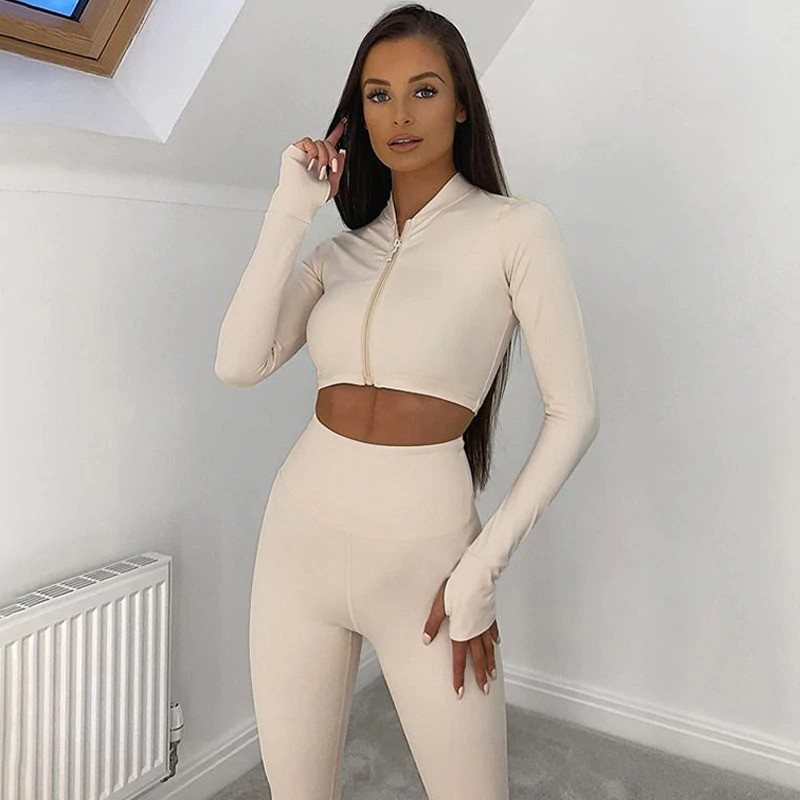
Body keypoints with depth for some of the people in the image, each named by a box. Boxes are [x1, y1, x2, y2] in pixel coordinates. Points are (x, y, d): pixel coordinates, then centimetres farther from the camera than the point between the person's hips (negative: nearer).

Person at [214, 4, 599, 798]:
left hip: (423, 554, -4)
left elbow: (573, 413, -8)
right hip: (301, 539, 4)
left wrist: (482, 569, -12)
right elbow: (238, 364, -7)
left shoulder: (515, 228, -5)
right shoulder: (338, 250, 8)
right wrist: (291, 207, -5)